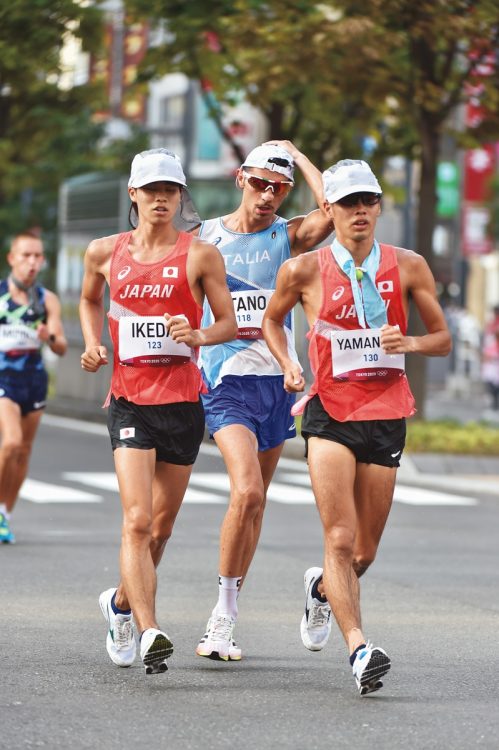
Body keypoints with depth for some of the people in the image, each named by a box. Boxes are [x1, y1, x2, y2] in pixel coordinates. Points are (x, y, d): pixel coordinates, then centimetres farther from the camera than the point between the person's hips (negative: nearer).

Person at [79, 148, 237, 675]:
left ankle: (121, 602, 37)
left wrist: (198, 335, -17)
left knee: (161, 525, 11)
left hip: (183, 400, 1)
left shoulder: (200, 254, 0)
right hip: (129, 399, -1)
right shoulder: (105, 252, 6)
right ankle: (149, 634, -25)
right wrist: (92, 344, 7)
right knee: (137, 520, -17)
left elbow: (229, 321, 3)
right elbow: (89, 300, 25)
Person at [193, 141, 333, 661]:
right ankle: (223, 614, -13)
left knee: (255, 501, 8)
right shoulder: (206, 238, 3)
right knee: (246, 491, -21)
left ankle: (222, 623, 18)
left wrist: (298, 156, -5)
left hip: (276, 382, 3)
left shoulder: (289, 237, 3)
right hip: (225, 379, -3)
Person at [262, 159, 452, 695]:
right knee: (340, 539, -17)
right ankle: (359, 649, -22)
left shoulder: (408, 267, 2)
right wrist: (288, 365, -1)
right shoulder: (304, 270, -1)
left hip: (386, 414, 2)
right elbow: (271, 319, 17)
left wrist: (409, 343, -12)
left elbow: (443, 340, 9)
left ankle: (321, 588, 43)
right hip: (329, 412, -2)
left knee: (364, 552, 10)